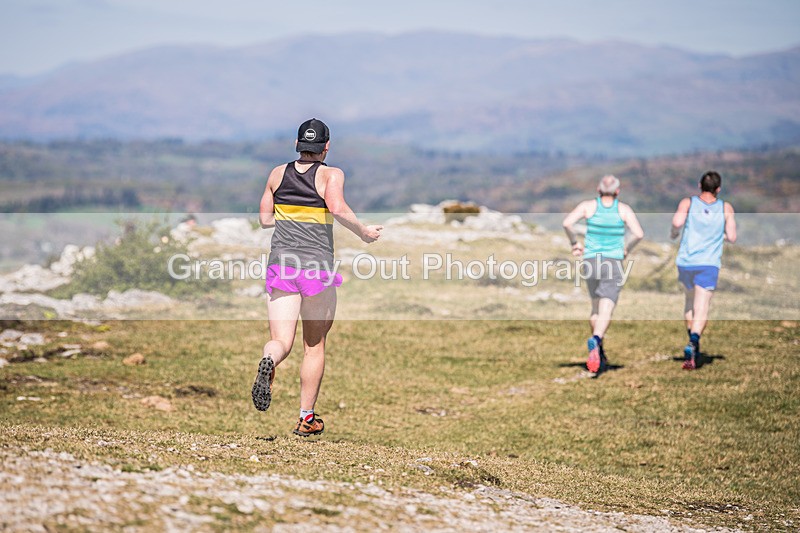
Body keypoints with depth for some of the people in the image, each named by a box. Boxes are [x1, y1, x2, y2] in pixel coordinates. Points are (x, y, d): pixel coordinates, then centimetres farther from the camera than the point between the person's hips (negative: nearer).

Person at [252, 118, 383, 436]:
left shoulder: (277, 174, 10)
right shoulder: (331, 174, -2)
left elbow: (264, 218, 15)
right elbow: (337, 208, -19)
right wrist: (363, 232, -5)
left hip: (280, 263, 2)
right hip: (317, 267, -2)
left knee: (281, 341, 0)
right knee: (314, 346, 12)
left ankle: (268, 361, -37)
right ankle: (306, 418, 16)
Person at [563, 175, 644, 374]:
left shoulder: (588, 206, 2)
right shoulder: (624, 209, 1)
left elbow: (567, 223, -14)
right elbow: (638, 234, -10)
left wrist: (575, 243, 1)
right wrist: (627, 249, 8)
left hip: (590, 261, 2)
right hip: (613, 263, -2)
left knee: (596, 307, 21)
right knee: (606, 311, -12)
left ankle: (600, 354, 23)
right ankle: (595, 340, -41)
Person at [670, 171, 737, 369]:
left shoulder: (687, 203, 2)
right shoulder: (726, 208, 6)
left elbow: (677, 222, -16)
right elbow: (732, 237, 4)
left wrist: (674, 233, 6)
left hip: (686, 262, 2)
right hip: (709, 264, -2)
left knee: (690, 299, 25)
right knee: (701, 308, -9)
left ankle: (693, 342, 23)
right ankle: (692, 344, -33)